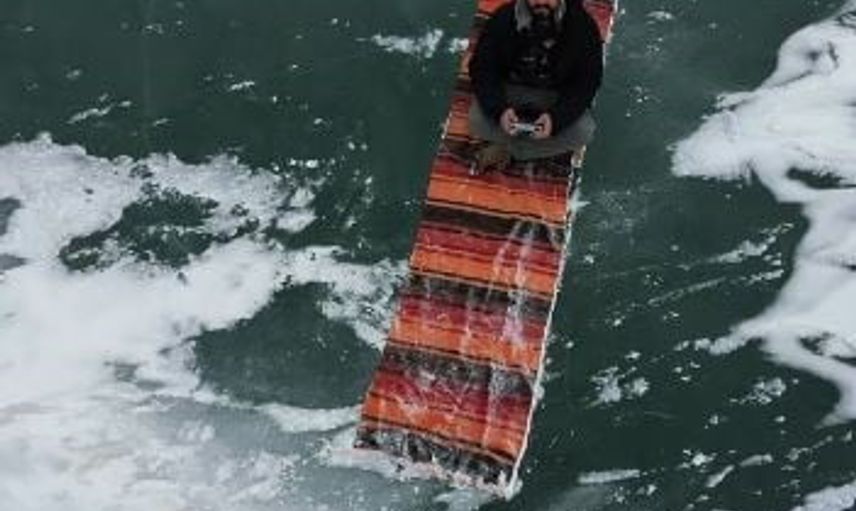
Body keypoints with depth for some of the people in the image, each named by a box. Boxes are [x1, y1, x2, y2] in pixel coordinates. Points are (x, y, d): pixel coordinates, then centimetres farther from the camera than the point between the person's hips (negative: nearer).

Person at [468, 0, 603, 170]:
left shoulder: (582, 25, -20)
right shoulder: (503, 19, -19)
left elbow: (587, 82, -17)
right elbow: (481, 68, -16)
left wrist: (556, 117, -34)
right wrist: (499, 109, -34)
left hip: (557, 96, 0)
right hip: (510, 89, 0)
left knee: (583, 131, -27)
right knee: (477, 121, -26)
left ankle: (505, 149, -10)